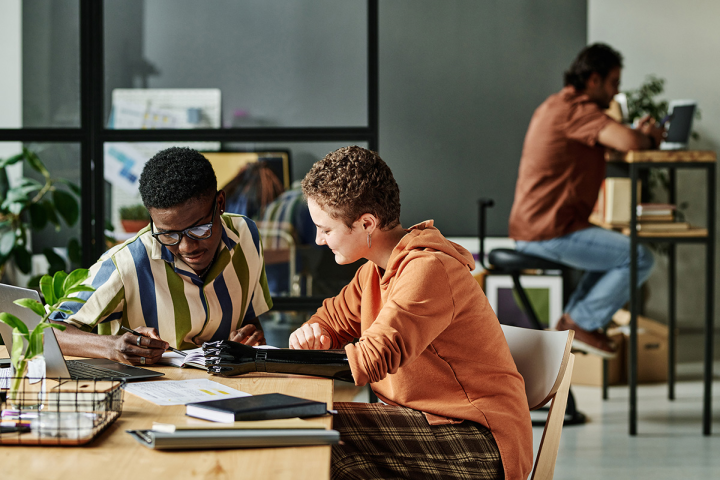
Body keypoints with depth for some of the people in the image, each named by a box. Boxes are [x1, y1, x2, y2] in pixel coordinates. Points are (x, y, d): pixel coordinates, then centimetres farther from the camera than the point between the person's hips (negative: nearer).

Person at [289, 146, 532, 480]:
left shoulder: (428, 270, -19)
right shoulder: (377, 271, 11)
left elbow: (370, 361, -26)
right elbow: (332, 318, 25)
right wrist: (313, 334, -2)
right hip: (430, 424, 9)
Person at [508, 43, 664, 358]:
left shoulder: (556, 105, 19)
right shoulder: (576, 109, -16)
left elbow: (611, 142, 23)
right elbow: (627, 142, -28)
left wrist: (639, 134, 5)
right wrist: (649, 138, -6)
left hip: (530, 230, 11)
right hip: (550, 233, -11)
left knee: (617, 250, 28)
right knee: (639, 258, -8)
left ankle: (574, 318, 18)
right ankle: (582, 324, -1)